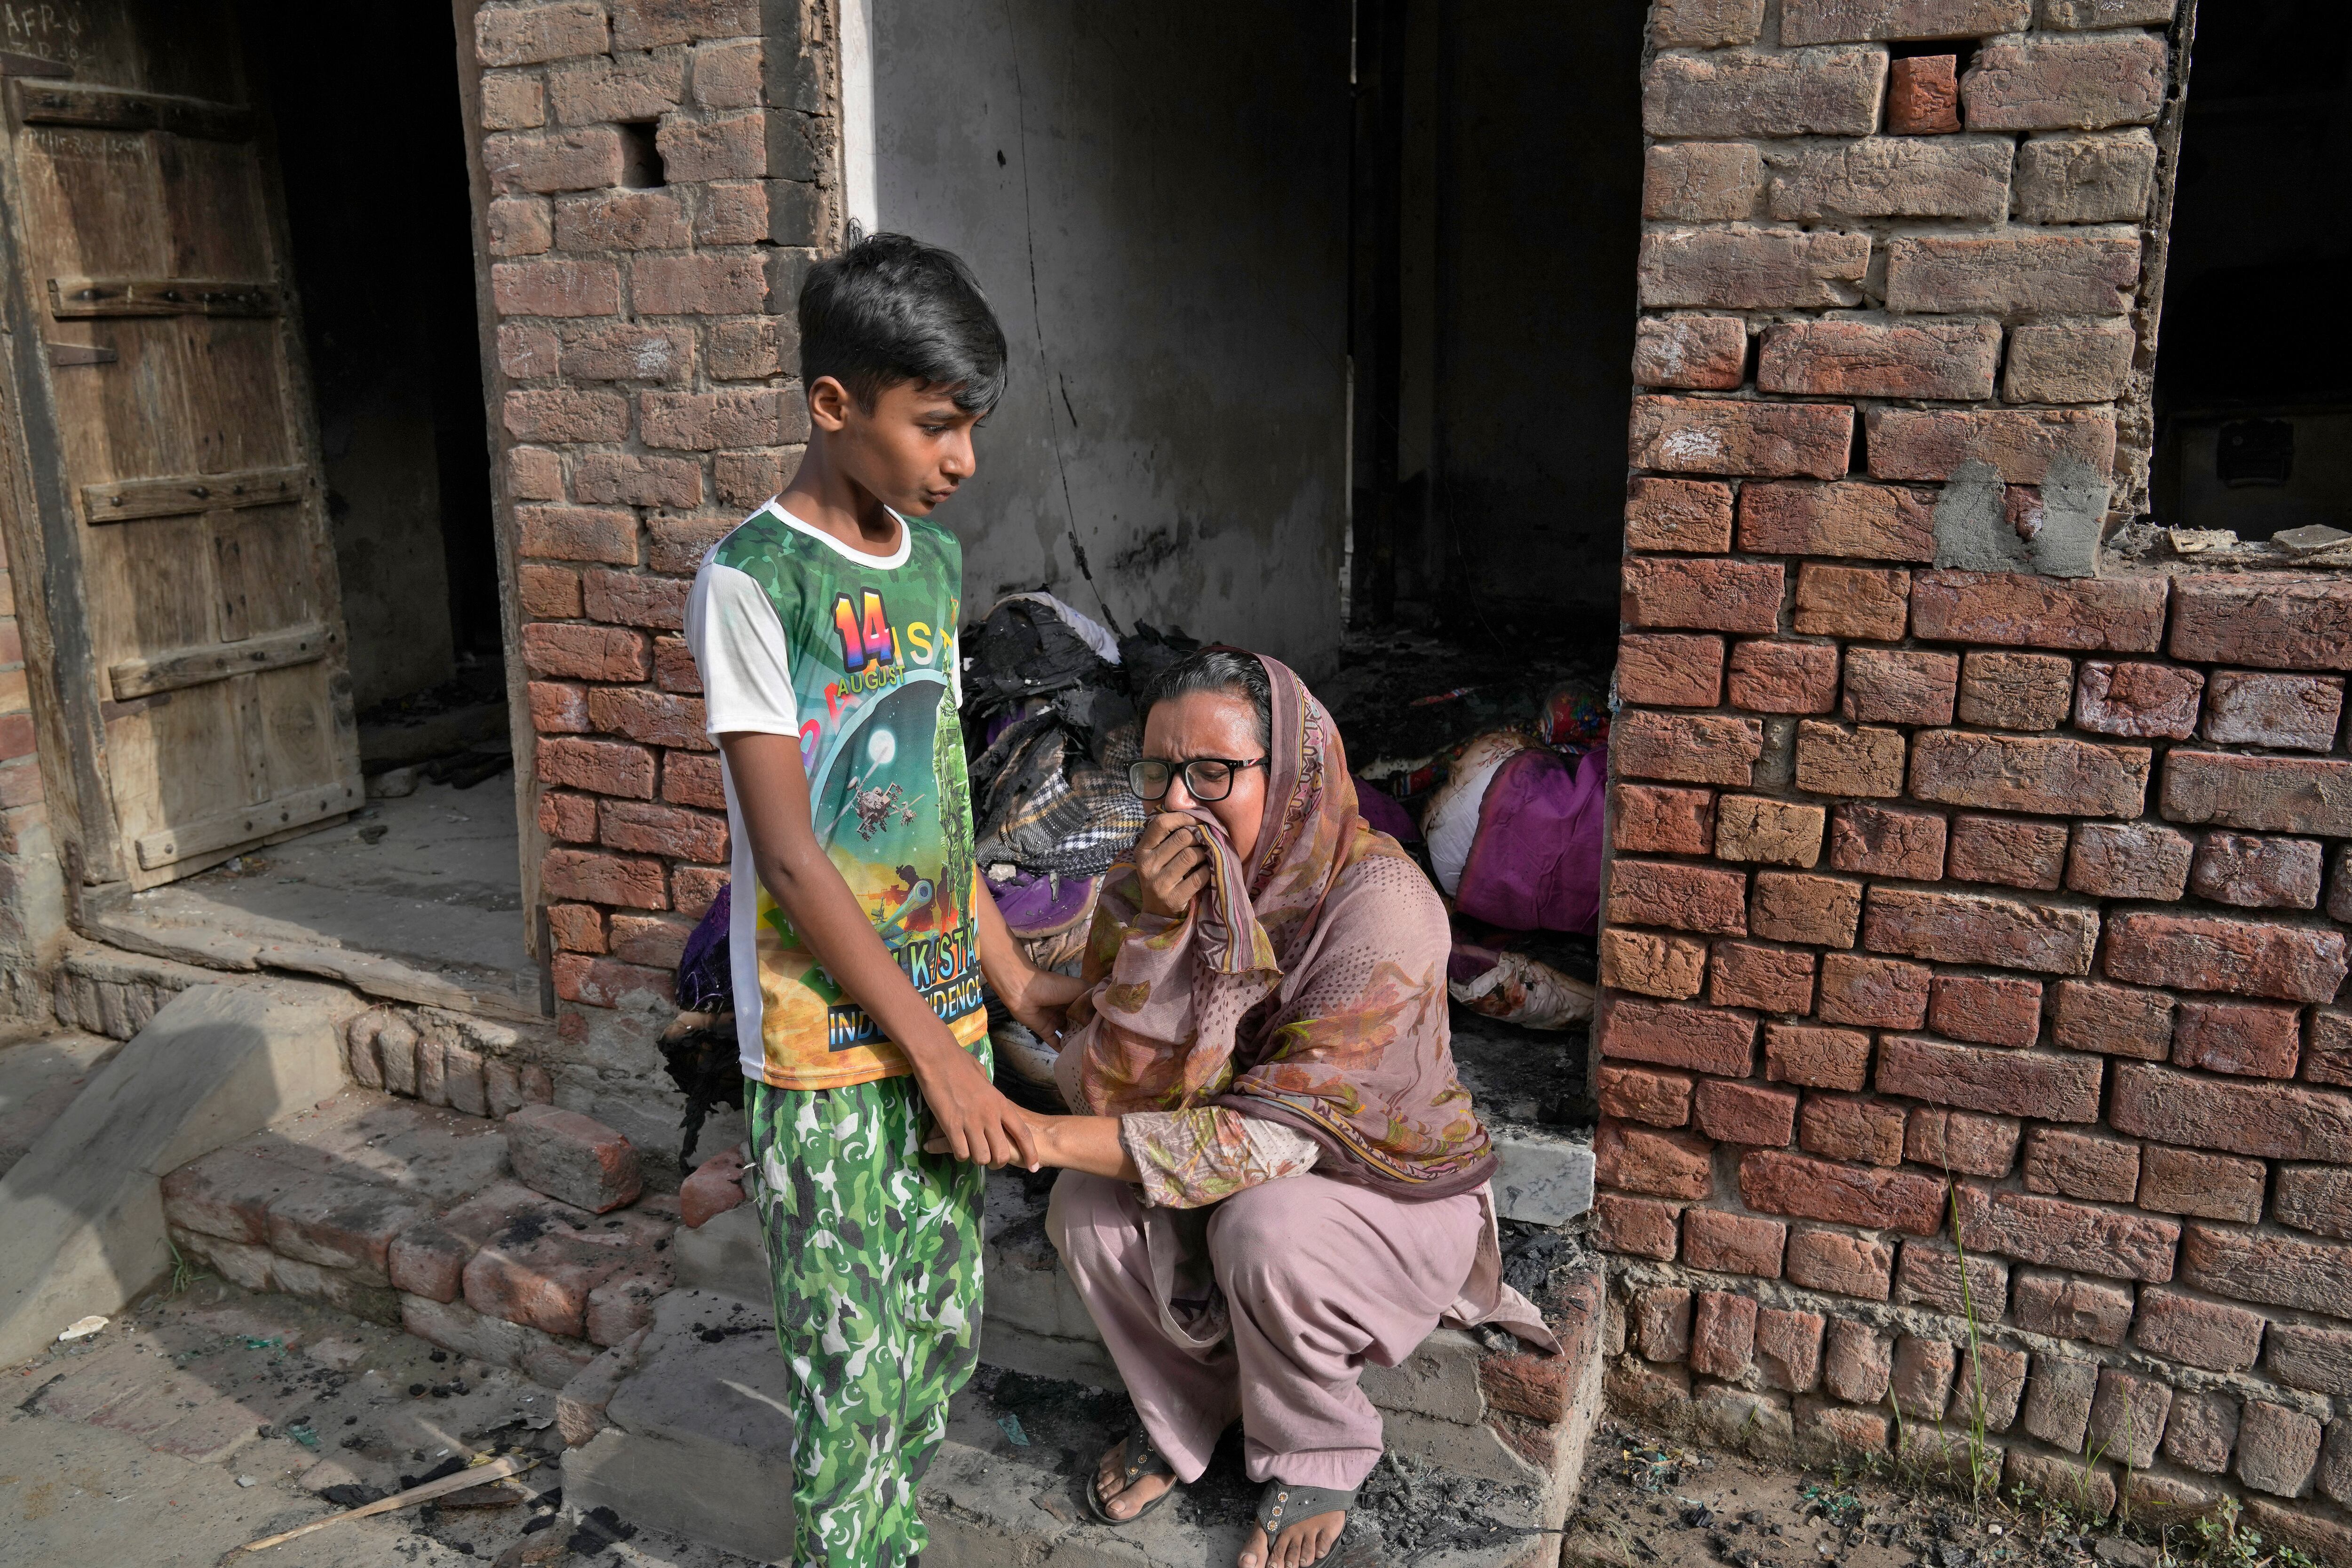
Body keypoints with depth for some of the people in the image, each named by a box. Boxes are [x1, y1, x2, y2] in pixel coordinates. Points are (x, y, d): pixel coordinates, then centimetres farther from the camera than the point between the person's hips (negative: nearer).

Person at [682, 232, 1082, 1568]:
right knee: (854, 1365, 5)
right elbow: (791, 855, -17)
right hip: (829, 1049, -7)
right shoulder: (753, 582, -16)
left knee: (944, 1337, 17)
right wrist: (935, 1054, -14)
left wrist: (1016, 984, 13)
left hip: (943, 1017, 7)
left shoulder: (936, 562, 7)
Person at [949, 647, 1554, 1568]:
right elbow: (1110, 1096, -19)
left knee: (1263, 1226, -32)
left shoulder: (1379, 902, -30)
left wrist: (1039, 1136, -35)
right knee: (1087, 1207, -20)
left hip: (1398, 1195, -4)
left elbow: (1277, 1134, -32)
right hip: (1239, 1184, 5)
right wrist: (1157, 929, -33)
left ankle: (1316, 1458, -1)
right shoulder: (1144, 889, -13)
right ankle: (1184, 1417, 9)